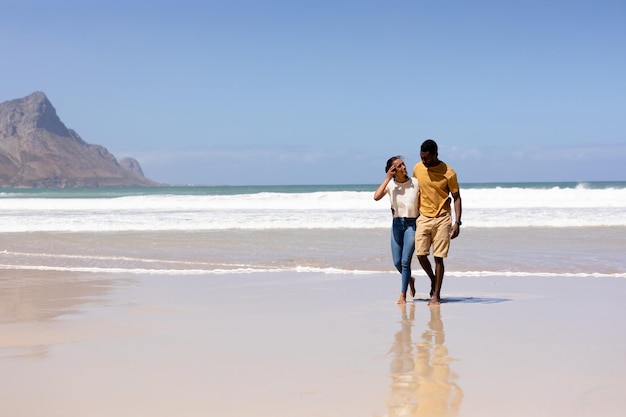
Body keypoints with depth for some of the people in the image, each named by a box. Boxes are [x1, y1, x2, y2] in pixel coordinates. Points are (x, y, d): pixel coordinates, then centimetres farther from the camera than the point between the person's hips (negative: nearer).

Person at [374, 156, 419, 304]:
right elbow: (376, 197, -20)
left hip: (412, 224, -3)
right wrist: (387, 178, -18)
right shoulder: (390, 184, -3)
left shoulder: (415, 183, -6)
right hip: (397, 224, 3)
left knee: (405, 261, -8)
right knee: (397, 262, 6)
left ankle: (403, 295, 4)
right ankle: (410, 279, 37)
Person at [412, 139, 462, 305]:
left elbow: (456, 197, -3)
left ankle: (436, 295, 5)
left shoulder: (448, 173, -9)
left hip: (442, 218, -3)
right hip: (423, 217, 3)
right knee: (420, 254, -5)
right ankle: (433, 279, 25)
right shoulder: (417, 169, 2)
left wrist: (457, 222, -11)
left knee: (438, 258, -3)